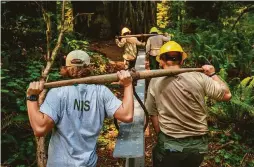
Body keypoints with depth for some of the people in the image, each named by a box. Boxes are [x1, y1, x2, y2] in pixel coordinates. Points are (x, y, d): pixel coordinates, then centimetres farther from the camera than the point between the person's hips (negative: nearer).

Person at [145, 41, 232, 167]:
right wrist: (212, 74, 10)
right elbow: (227, 95, -3)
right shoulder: (199, 77, -11)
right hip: (199, 145, 3)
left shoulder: (155, 82, -10)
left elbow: (153, 115, -3)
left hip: (169, 145, -2)